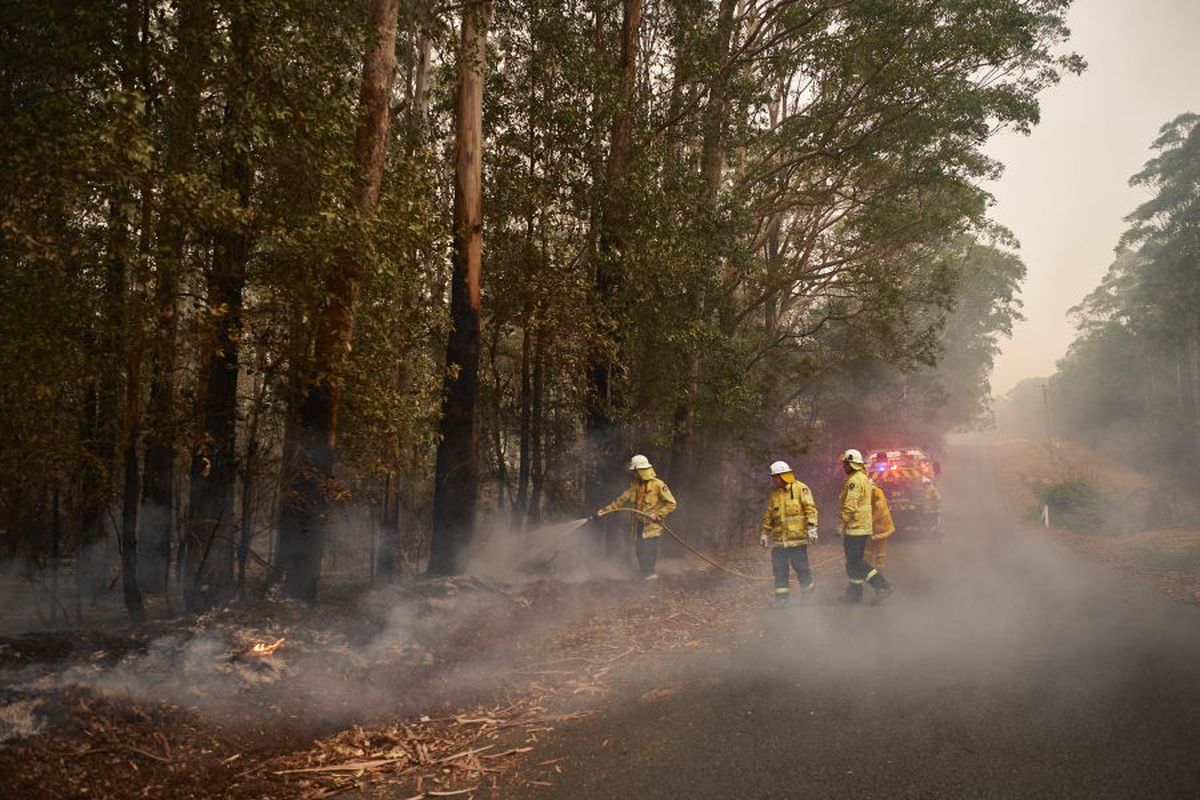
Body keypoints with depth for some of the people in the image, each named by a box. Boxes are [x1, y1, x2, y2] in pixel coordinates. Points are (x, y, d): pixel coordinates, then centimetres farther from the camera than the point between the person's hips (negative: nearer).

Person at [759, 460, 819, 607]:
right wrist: (765, 533, 18)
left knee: (801, 566, 1)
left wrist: (812, 528, -19)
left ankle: (808, 594, 21)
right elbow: (768, 515, 19)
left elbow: (810, 509, -11)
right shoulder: (774, 493, 14)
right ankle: (782, 596, 14)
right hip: (779, 538, 6)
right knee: (779, 568, 4)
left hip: (797, 537, -5)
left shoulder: (801, 489, -4)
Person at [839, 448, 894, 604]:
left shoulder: (854, 481, -17)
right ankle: (854, 594, 20)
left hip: (855, 527, -10)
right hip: (862, 526, 10)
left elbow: (850, 506, -23)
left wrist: (841, 523, -17)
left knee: (855, 562, -7)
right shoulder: (864, 478, 16)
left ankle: (883, 586, -10)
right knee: (853, 561, 15)